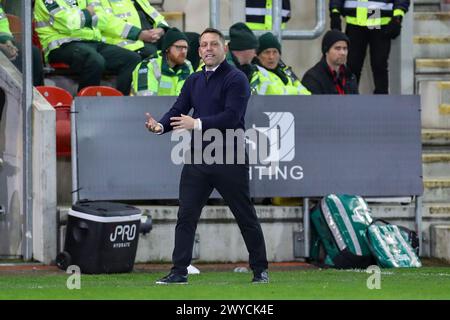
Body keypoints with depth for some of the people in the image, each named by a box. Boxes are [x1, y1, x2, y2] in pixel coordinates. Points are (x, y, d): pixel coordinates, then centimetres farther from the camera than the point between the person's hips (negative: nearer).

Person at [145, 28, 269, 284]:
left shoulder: (236, 79, -7)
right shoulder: (194, 81, 15)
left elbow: (231, 117, -19)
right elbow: (178, 111, 7)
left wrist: (196, 123, -27)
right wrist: (161, 126, -14)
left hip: (230, 160, -6)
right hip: (198, 157, 6)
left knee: (246, 217, 4)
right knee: (186, 216, 0)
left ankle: (260, 270, 14)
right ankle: (179, 271, 4)